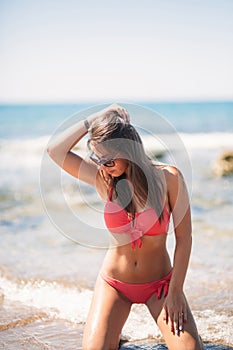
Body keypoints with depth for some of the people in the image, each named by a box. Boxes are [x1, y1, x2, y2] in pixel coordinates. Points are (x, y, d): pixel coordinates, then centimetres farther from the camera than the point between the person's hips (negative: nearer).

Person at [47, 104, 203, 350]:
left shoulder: (168, 177, -14)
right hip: (114, 283, 2)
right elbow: (55, 151, -17)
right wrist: (97, 118, -16)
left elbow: (183, 238, -10)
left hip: (159, 284, -1)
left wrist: (175, 292, -11)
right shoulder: (104, 180, -8)